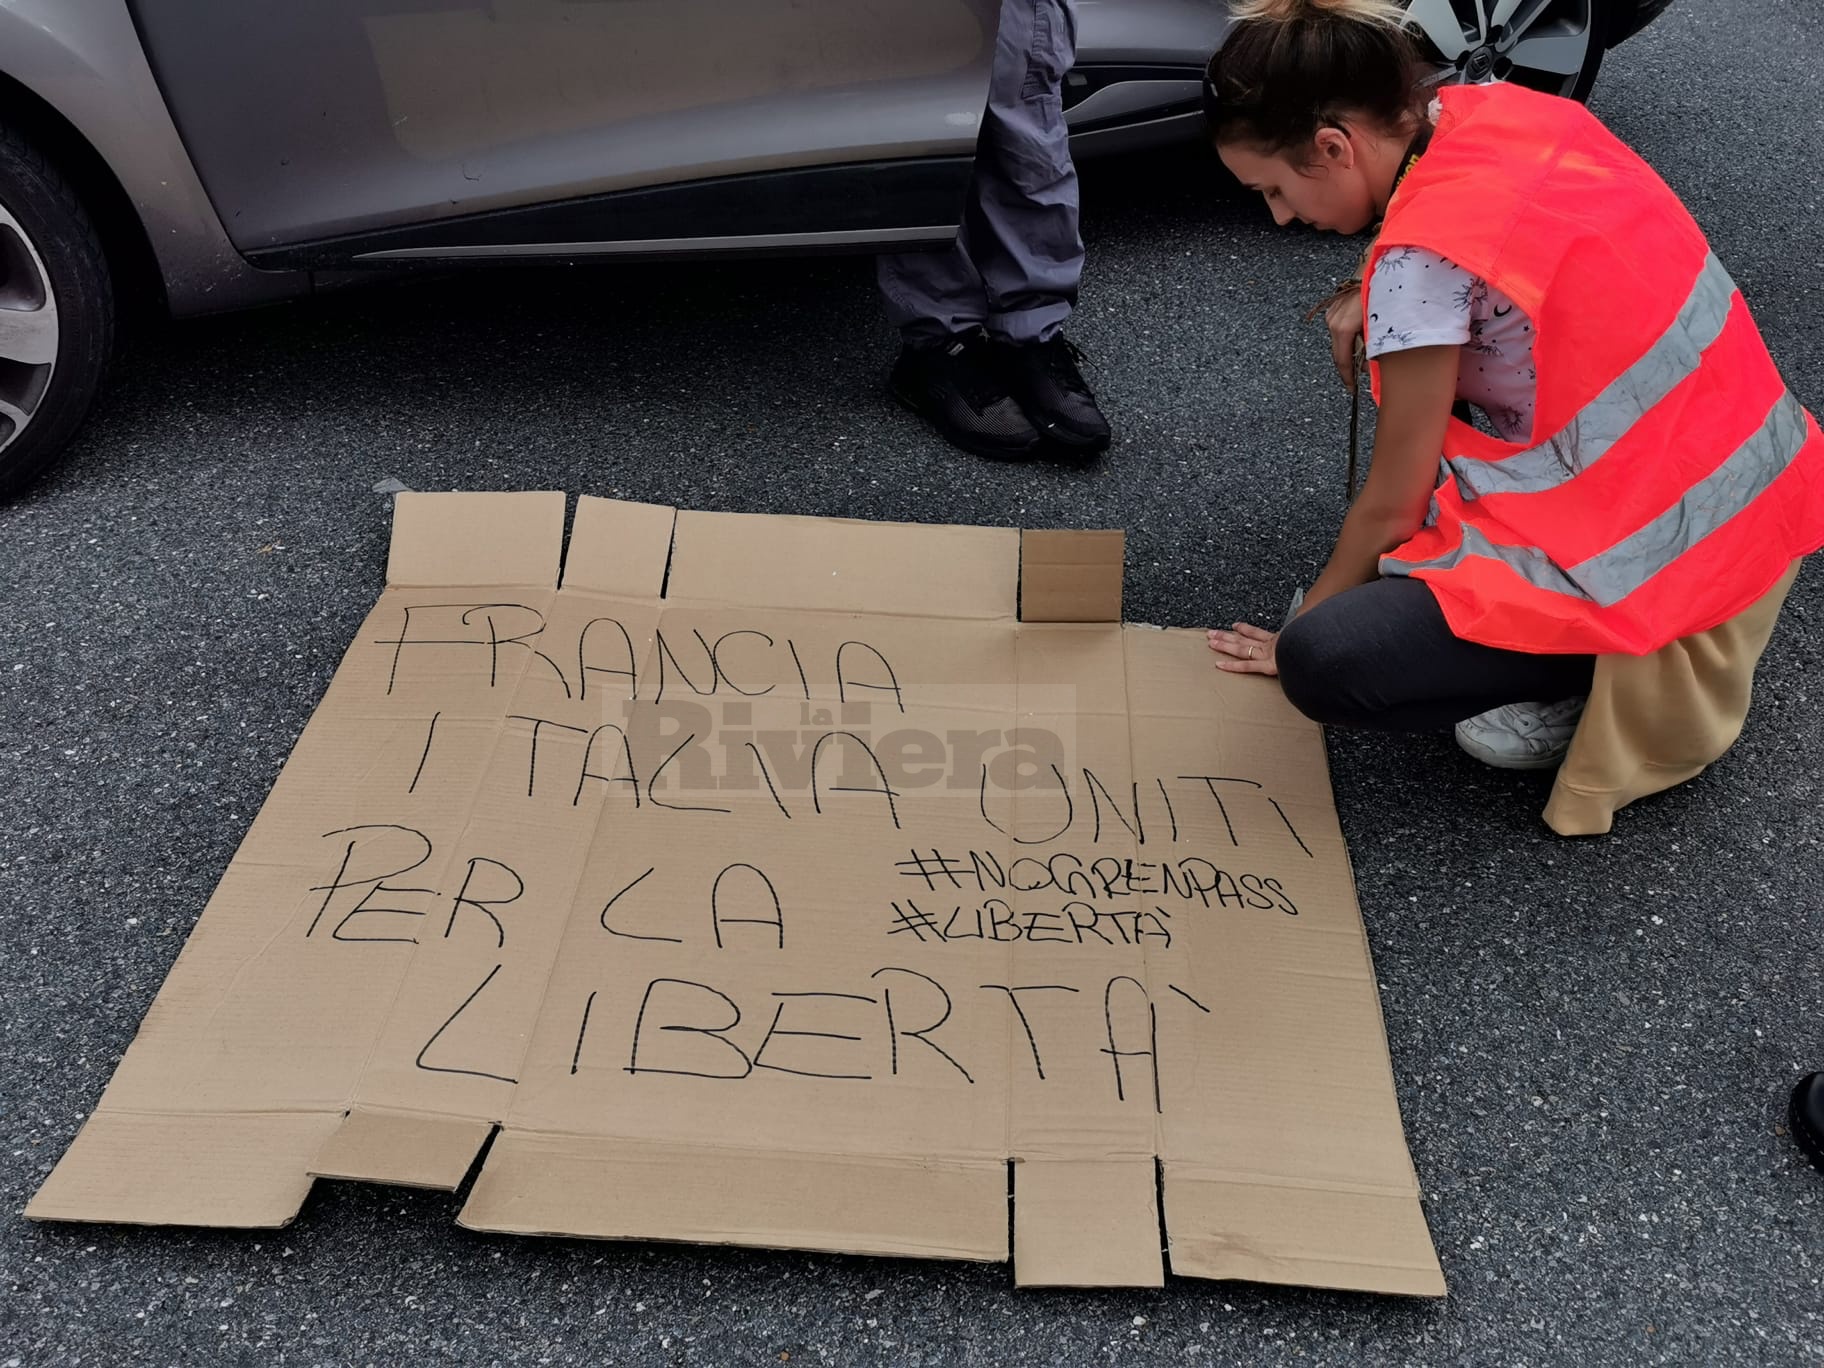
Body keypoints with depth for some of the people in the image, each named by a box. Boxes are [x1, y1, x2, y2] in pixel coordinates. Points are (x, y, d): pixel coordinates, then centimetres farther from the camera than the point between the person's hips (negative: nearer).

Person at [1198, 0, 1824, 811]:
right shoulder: (1502, 110, -1)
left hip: (1669, 557, -9)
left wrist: (1303, 628, 5)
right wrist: (1377, 299, 4)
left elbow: (1391, 506, -12)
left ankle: (1594, 676, 0)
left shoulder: (1422, 255, -23)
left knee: (1324, 666, -18)